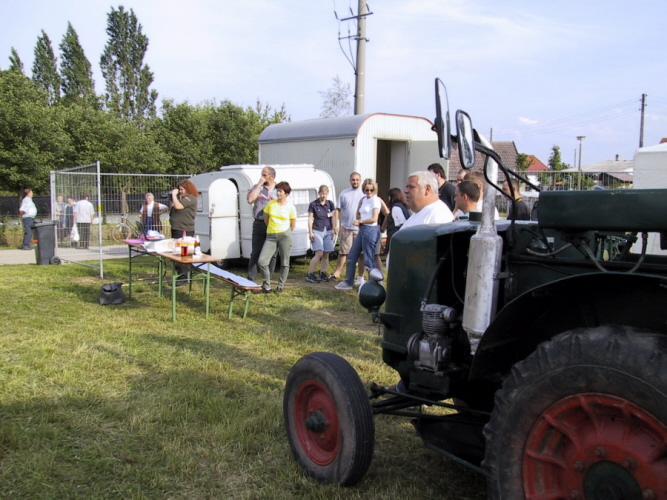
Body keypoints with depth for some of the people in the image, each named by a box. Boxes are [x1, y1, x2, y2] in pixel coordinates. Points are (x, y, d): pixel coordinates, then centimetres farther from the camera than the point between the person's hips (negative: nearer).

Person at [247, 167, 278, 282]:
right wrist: (259, 184, -8)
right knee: (255, 253, -2)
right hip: (259, 224, 0)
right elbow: (250, 199, -10)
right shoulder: (257, 187, 7)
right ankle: (251, 279, 1)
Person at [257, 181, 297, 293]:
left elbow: (293, 223, 9)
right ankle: (267, 286, 5)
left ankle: (280, 286, 17)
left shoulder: (290, 207, -1)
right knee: (262, 261, -8)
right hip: (271, 235, 2)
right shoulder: (271, 204, 4)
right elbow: (266, 219, 15)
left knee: (284, 263, 4)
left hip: (285, 235, -2)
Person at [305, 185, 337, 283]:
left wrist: (334, 229, 5)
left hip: (328, 231, 4)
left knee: (326, 254, 4)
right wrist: (310, 232, -6)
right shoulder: (313, 204, -2)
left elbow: (333, 217, 11)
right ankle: (309, 274, -9)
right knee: (319, 253, -14)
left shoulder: (330, 204, 7)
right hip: (317, 231, -4)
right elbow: (310, 219, -1)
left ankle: (323, 273, 16)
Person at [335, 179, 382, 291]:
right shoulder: (364, 199, 15)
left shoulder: (375, 200, -8)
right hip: (362, 230, 9)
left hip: (370, 230, -9)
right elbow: (358, 215, 19)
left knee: (368, 260, -6)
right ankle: (348, 282, 21)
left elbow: (374, 219, -15)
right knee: (352, 256, 12)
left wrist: (360, 221, -6)